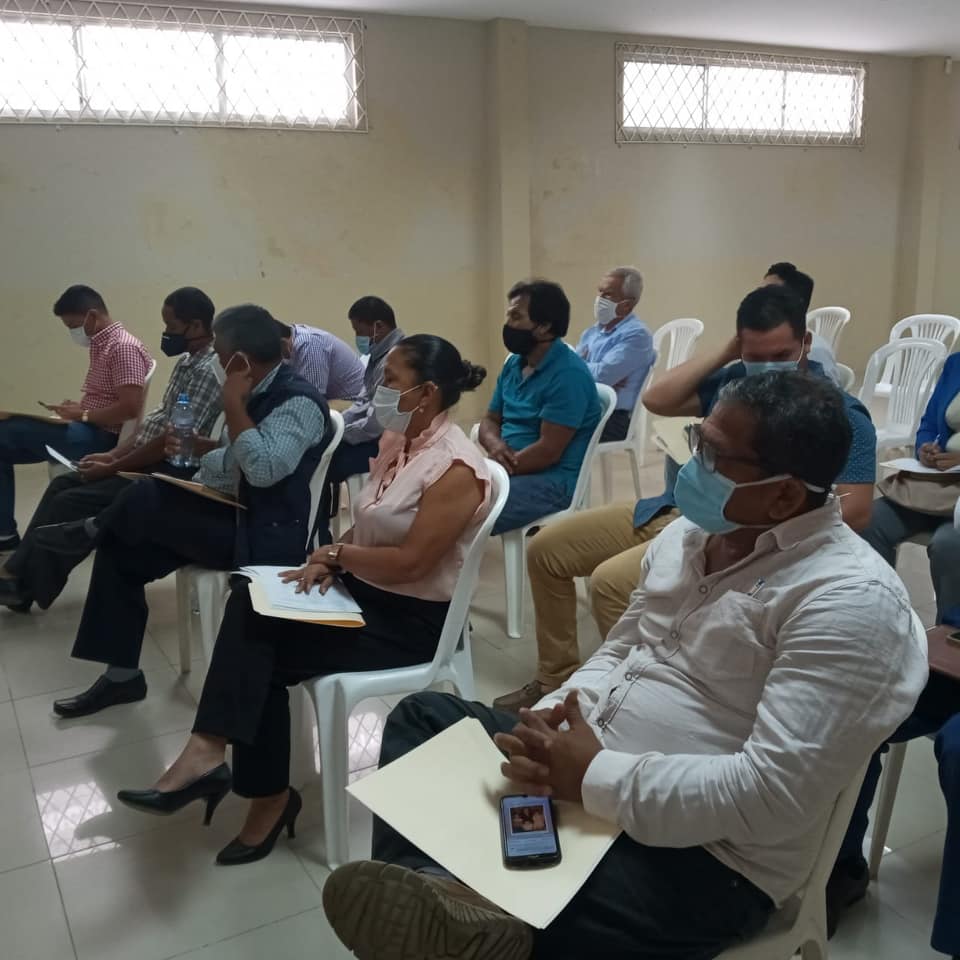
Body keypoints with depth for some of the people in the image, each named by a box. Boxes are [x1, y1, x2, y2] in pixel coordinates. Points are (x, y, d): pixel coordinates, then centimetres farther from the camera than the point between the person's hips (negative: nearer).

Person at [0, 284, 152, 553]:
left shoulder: (124, 347, -13)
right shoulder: (100, 345, 17)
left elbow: (130, 407, -23)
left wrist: (82, 415, -15)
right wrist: (75, 408, 3)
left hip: (99, 437, -11)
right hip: (86, 431, 11)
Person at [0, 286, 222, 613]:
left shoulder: (208, 371, -20)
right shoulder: (186, 362, 12)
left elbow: (173, 440, -24)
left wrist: (112, 468, -15)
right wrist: (114, 454, 7)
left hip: (167, 472, -10)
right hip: (146, 460, 10)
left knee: (68, 502, -13)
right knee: (61, 485, 6)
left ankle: (26, 587, 3)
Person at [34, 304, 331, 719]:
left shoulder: (299, 401, -19)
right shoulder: (260, 393, 10)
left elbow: (264, 470, -32)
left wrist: (233, 404, -25)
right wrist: (200, 447, 5)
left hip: (266, 539, -10)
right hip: (239, 517, 10)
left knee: (147, 497, -19)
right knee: (121, 551, 3)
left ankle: (91, 531, 17)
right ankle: (121, 675, 9)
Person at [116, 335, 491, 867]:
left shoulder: (456, 468, -21)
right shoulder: (396, 439, 7)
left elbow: (409, 563, -24)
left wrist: (335, 553, -11)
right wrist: (331, 561, -6)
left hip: (413, 620, -8)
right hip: (366, 592, 8)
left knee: (261, 649, -17)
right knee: (251, 600, -17)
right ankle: (209, 752, -16)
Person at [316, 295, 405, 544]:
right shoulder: (379, 353, 11)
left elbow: (377, 423, -26)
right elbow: (364, 402, 16)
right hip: (375, 435, 10)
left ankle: (319, 543, 4)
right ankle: (321, 536, 15)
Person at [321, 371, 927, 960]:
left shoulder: (852, 600, -21)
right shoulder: (690, 532, 6)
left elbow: (774, 791, -27)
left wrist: (596, 778, -23)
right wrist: (551, 721, -5)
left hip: (702, 852, -9)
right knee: (424, 717, 4)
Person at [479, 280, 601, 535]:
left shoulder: (567, 374, -15)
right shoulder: (513, 364, 12)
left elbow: (548, 451, -20)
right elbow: (490, 420, 16)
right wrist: (495, 447, -8)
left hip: (551, 481, -8)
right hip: (510, 470, 8)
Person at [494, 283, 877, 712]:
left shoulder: (839, 413, -7)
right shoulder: (731, 381, 11)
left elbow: (854, 512, -15)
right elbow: (657, 399, 6)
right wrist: (725, 353, 2)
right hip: (670, 511, 8)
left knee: (610, 582, -30)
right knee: (545, 549, 6)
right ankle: (557, 679, 17)